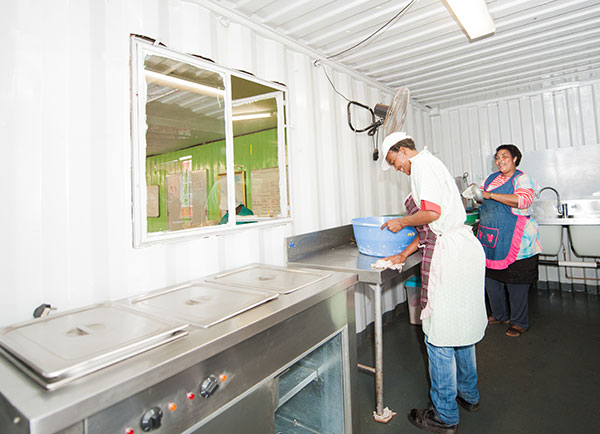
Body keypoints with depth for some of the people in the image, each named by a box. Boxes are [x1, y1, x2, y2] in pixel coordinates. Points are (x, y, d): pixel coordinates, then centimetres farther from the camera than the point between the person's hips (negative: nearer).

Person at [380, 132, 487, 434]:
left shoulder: (421, 164, -7)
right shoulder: (430, 164, 22)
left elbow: (431, 213, -22)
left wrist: (400, 222, -4)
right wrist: (404, 254, 16)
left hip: (448, 253, -10)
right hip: (466, 249, 10)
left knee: (439, 334, 1)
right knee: (461, 326, 21)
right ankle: (468, 395, 39)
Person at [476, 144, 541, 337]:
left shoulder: (522, 179, -5)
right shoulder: (491, 178, 15)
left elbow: (523, 200, -22)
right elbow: (483, 199, 24)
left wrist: (491, 195, -24)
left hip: (513, 240, -6)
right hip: (490, 238, 7)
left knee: (516, 282, 3)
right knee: (490, 279, 13)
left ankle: (519, 322, 19)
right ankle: (499, 315, 31)